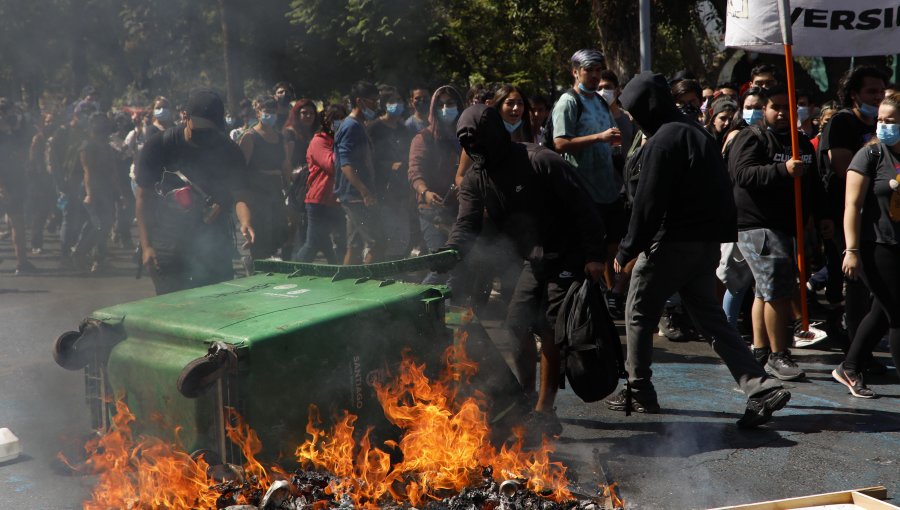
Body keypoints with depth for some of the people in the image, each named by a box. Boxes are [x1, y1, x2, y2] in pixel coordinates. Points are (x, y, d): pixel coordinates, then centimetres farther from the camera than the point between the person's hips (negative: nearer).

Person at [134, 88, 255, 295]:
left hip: (215, 246, 2)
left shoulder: (229, 151, -3)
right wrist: (146, 246, -11)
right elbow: (143, 196, -3)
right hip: (169, 245, -2)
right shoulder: (159, 146, -7)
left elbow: (239, 196, -8)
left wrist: (245, 222, -31)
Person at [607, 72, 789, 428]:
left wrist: (627, 251, -11)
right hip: (707, 242, 9)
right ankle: (762, 388, 0)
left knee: (639, 313, 8)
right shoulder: (697, 133, 15)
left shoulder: (662, 142, -14)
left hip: (672, 242, -9)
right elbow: (721, 192, 18)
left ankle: (639, 392, 16)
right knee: (710, 316, 11)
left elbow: (648, 204, -18)